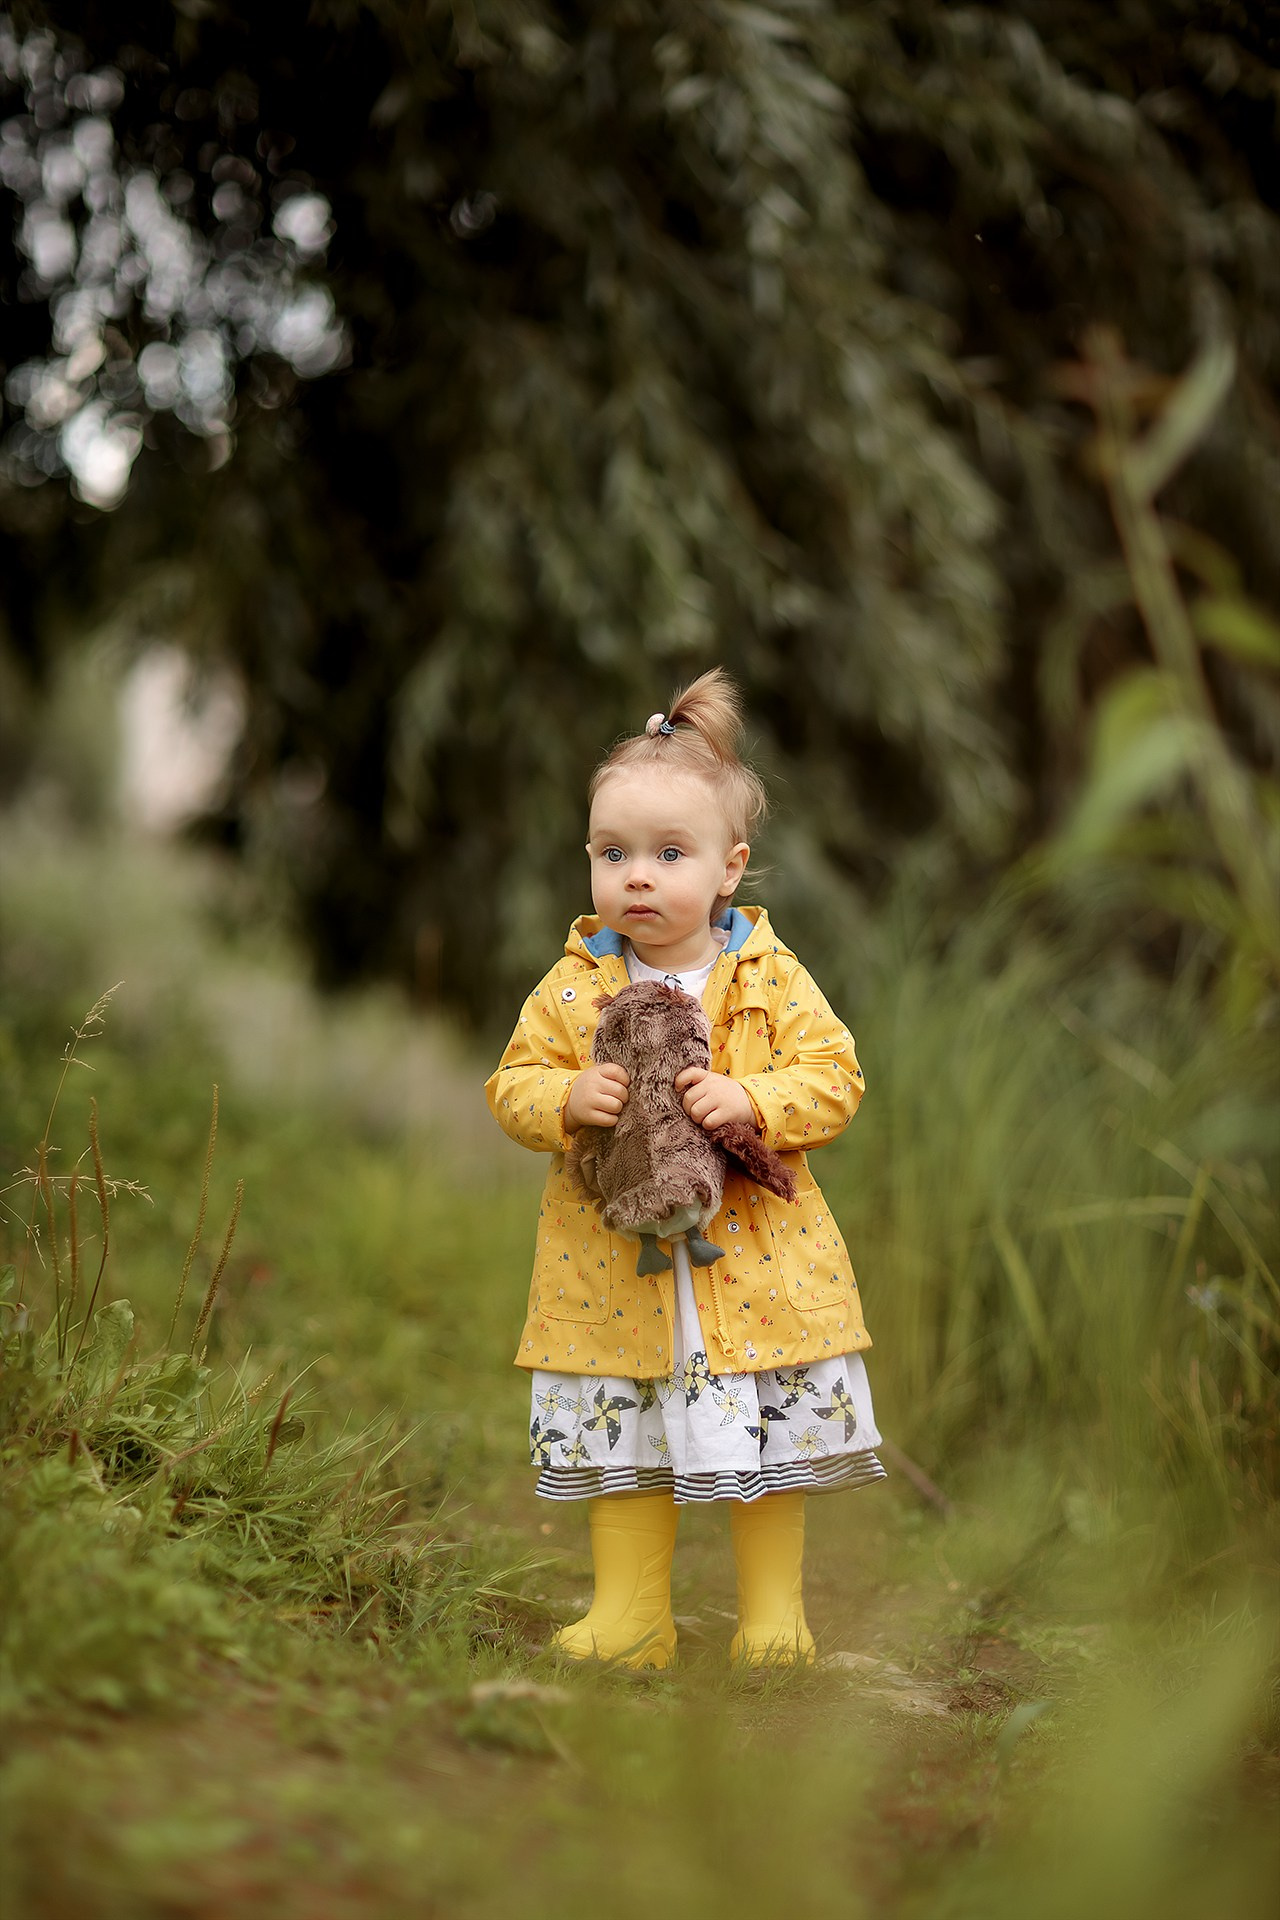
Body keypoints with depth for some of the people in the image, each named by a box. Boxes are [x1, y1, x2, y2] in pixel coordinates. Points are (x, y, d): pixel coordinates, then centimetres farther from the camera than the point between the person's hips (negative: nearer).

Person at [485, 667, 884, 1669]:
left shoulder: (773, 980, -3)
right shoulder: (573, 987, 0)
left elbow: (834, 1080, -6)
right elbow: (513, 1084, 2)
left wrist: (749, 1099, -23)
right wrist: (567, 1098, -19)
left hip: (757, 1265, -1)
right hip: (615, 1271, 1)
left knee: (775, 1443, 8)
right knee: (624, 1450, 9)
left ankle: (773, 1613, 22)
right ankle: (630, 1614, 21)